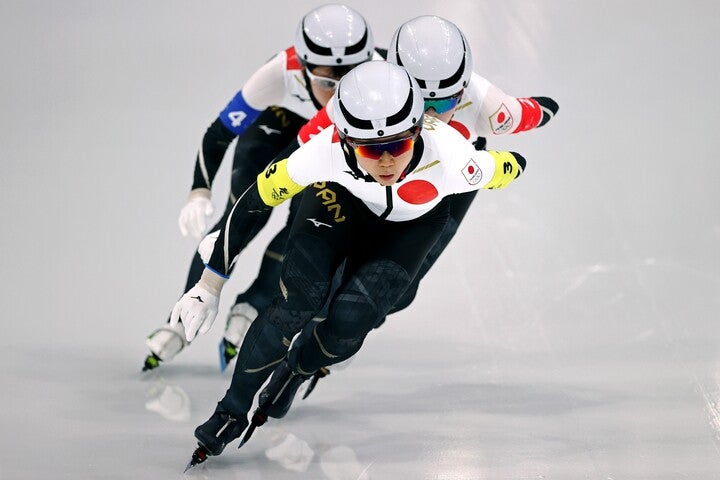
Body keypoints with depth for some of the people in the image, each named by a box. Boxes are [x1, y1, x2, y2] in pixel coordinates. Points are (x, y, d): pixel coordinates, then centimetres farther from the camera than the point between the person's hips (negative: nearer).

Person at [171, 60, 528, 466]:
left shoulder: (450, 158, -43)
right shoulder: (326, 151, -39)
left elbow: (512, 167, -21)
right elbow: (256, 201, -25)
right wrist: (210, 284, -19)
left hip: (412, 224, 0)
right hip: (341, 197, 0)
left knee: (349, 321, -17)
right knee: (298, 301, -21)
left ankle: (295, 372, 19)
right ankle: (232, 412, -1)